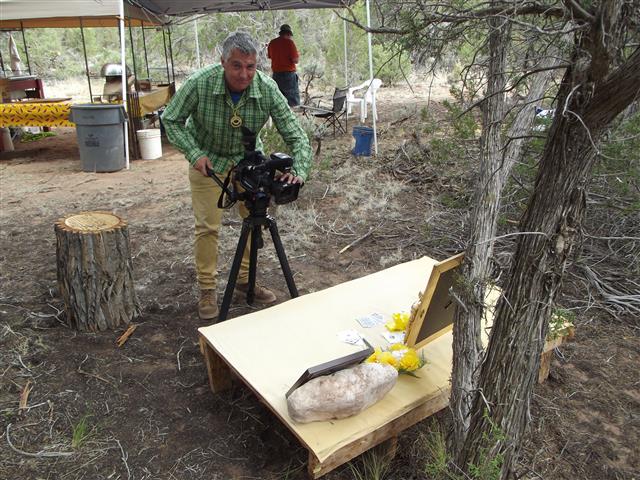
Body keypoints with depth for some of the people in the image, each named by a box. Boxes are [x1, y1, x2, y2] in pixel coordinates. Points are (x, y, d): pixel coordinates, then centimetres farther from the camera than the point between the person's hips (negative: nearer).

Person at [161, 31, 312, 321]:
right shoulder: (200, 83, -29)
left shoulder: (267, 89, -25)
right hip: (207, 159, -2)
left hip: (248, 158, 3)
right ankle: (207, 289, 13)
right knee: (208, 226, -4)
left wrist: (299, 171, -42)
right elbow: (171, 120, -15)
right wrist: (194, 154, -27)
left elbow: (296, 136, -24)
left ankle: (245, 278, 23)